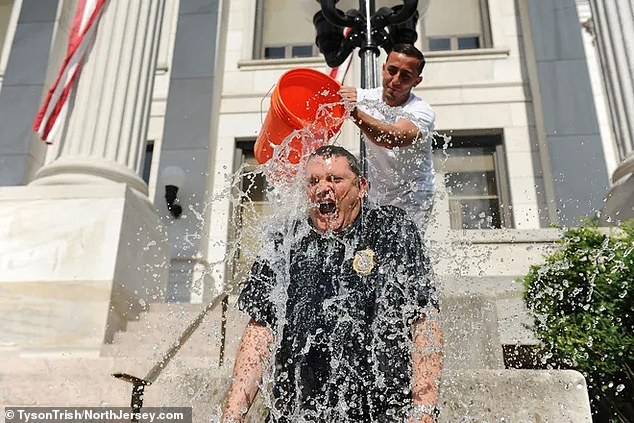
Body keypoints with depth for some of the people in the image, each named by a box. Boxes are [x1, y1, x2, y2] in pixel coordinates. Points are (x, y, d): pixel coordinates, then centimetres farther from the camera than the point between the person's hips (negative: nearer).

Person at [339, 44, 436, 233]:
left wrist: (356, 114, -56)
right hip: (376, 196, 5)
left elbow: (394, 139, -42)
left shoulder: (422, 113, -22)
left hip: (412, 199, -5)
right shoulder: (367, 97, -6)